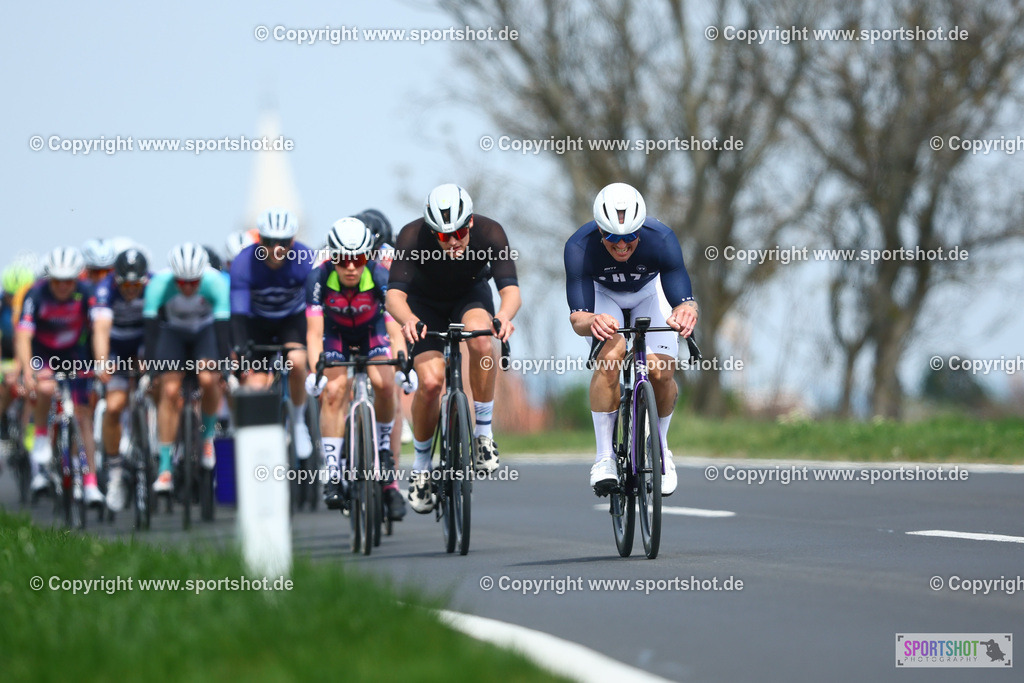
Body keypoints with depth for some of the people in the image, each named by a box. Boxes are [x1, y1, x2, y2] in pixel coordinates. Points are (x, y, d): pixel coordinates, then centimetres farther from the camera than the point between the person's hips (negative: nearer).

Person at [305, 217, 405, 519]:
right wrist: (314, 371, -47)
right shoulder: (319, 279, -29)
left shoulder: (381, 278, -30)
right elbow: (314, 331, -31)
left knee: (384, 385, -25)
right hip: (336, 335, 0)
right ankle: (333, 474, -22)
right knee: (334, 390, -22)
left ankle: (383, 447, 1)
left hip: (371, 333, 0)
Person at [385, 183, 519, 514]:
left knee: (480, 337, -34)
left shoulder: (490, 233, -29)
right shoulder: (413, 238, -31)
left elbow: (510, 288, -35)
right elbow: (394, 294, -37)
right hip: (425, 303, -1)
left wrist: (504, 315, -58)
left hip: (471, 295, 1)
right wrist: (408, 319, -60)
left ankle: (483, 431, -18)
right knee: (431, 381, -21)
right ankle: (421, 464, 4)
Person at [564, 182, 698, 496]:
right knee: (610, 358, -28)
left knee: (660, 370, -18)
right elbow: (577, 317, -39)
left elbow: (683, 299, -38)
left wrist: (685, 311, -63)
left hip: (649, 291, 1)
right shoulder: (579, 247, -36)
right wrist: (591, 322, -64)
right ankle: (604, 457, -15)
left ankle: (660, 450, 10)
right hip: (603, 294, -1)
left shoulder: (662, 240, -36)